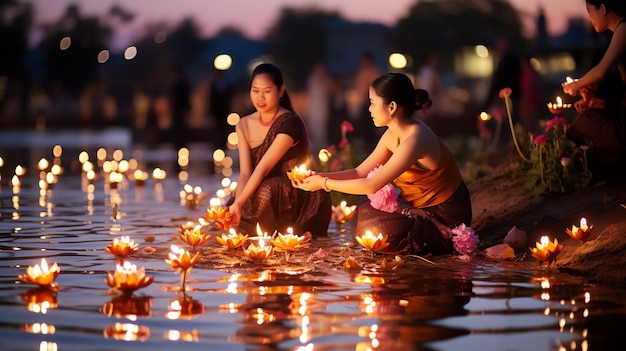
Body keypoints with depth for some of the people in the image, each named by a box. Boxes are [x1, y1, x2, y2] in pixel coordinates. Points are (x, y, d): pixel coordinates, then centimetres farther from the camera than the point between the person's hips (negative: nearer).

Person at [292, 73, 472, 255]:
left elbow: (371, 186, -26)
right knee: (365, 212, 6)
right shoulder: (393, 135, 3)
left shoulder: (415, 140, -27)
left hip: (446, 218, -9)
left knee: (376, 230, -23)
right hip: (424, 210, 9)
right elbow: (359, 172, 5)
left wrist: (325, 183, -18)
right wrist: (318, 177, -6)